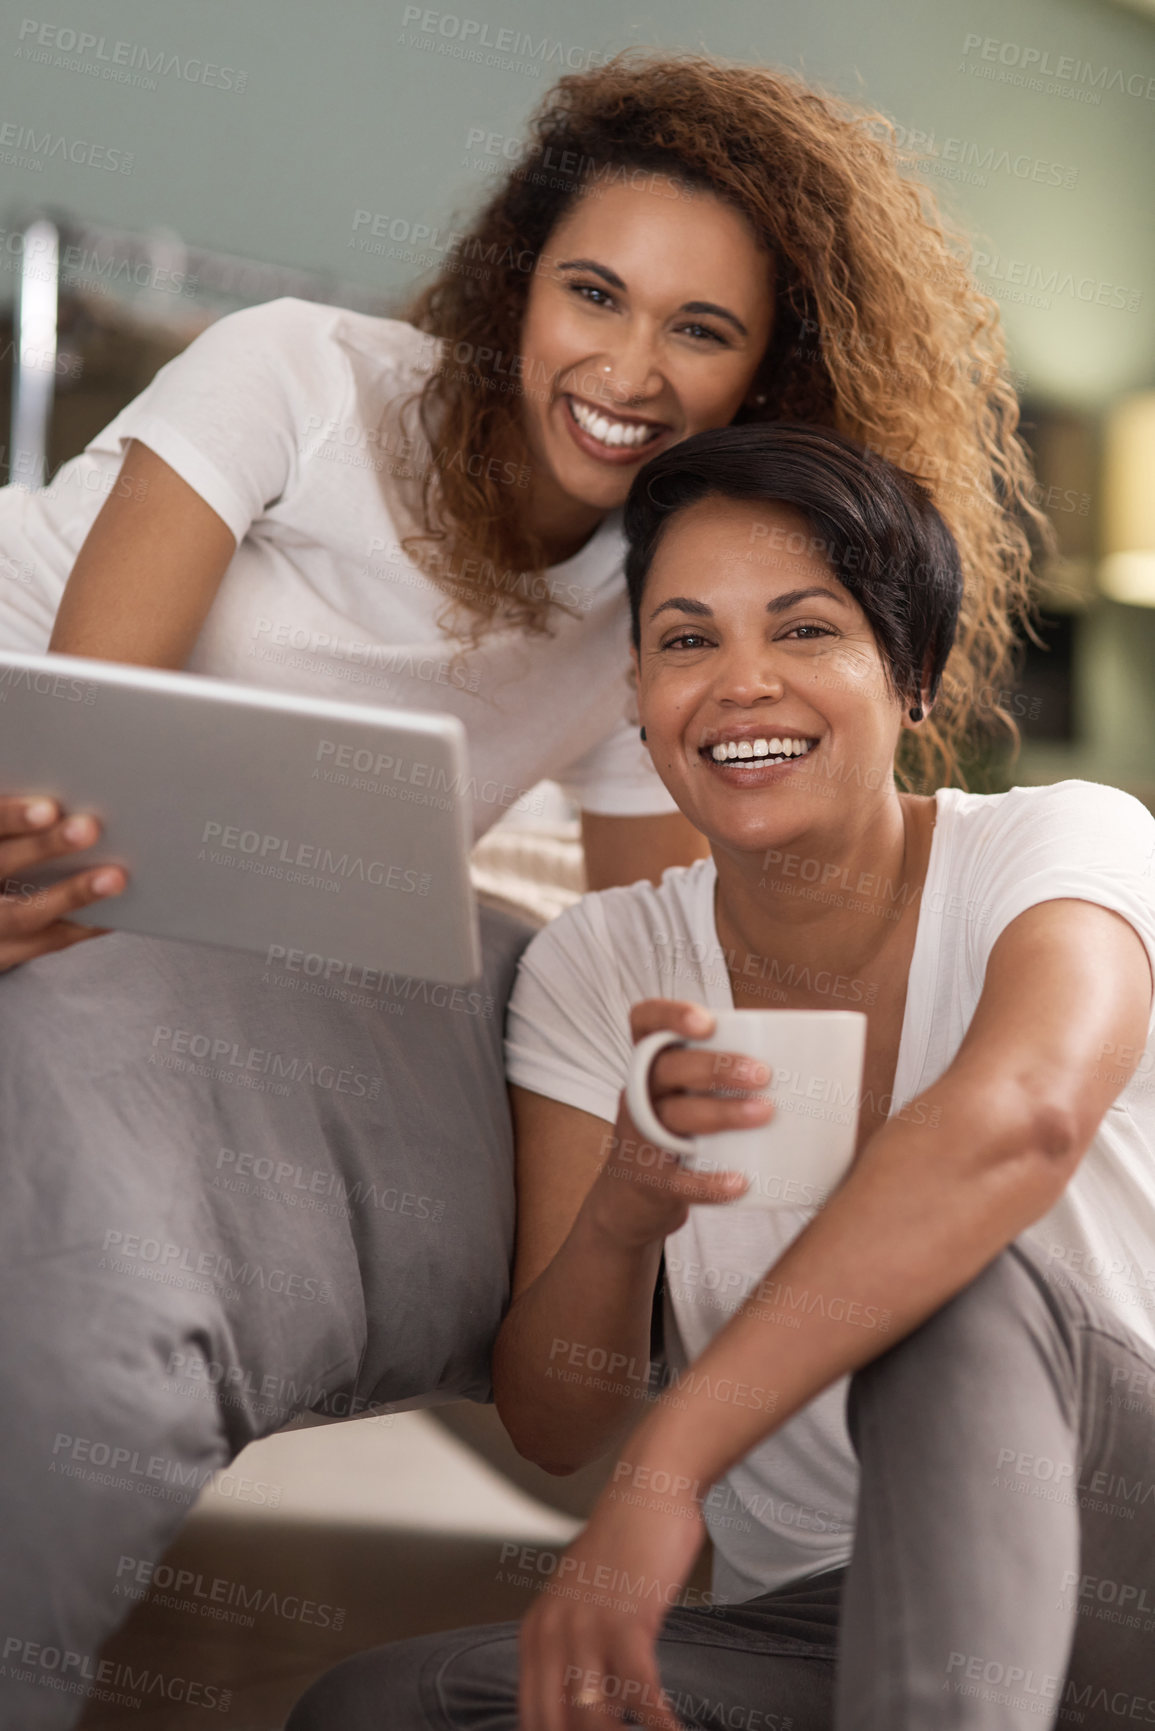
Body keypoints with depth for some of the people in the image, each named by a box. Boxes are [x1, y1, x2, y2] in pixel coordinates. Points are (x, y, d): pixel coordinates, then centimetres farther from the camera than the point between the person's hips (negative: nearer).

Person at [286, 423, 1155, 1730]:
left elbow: (1025, 1112, -35)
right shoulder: (597, 970, 1)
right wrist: (622, 1210, -27)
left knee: (962, 1293, -33)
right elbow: (552, 1429, -4)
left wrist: (662, 1471, -41)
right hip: (820, 1626, 4)